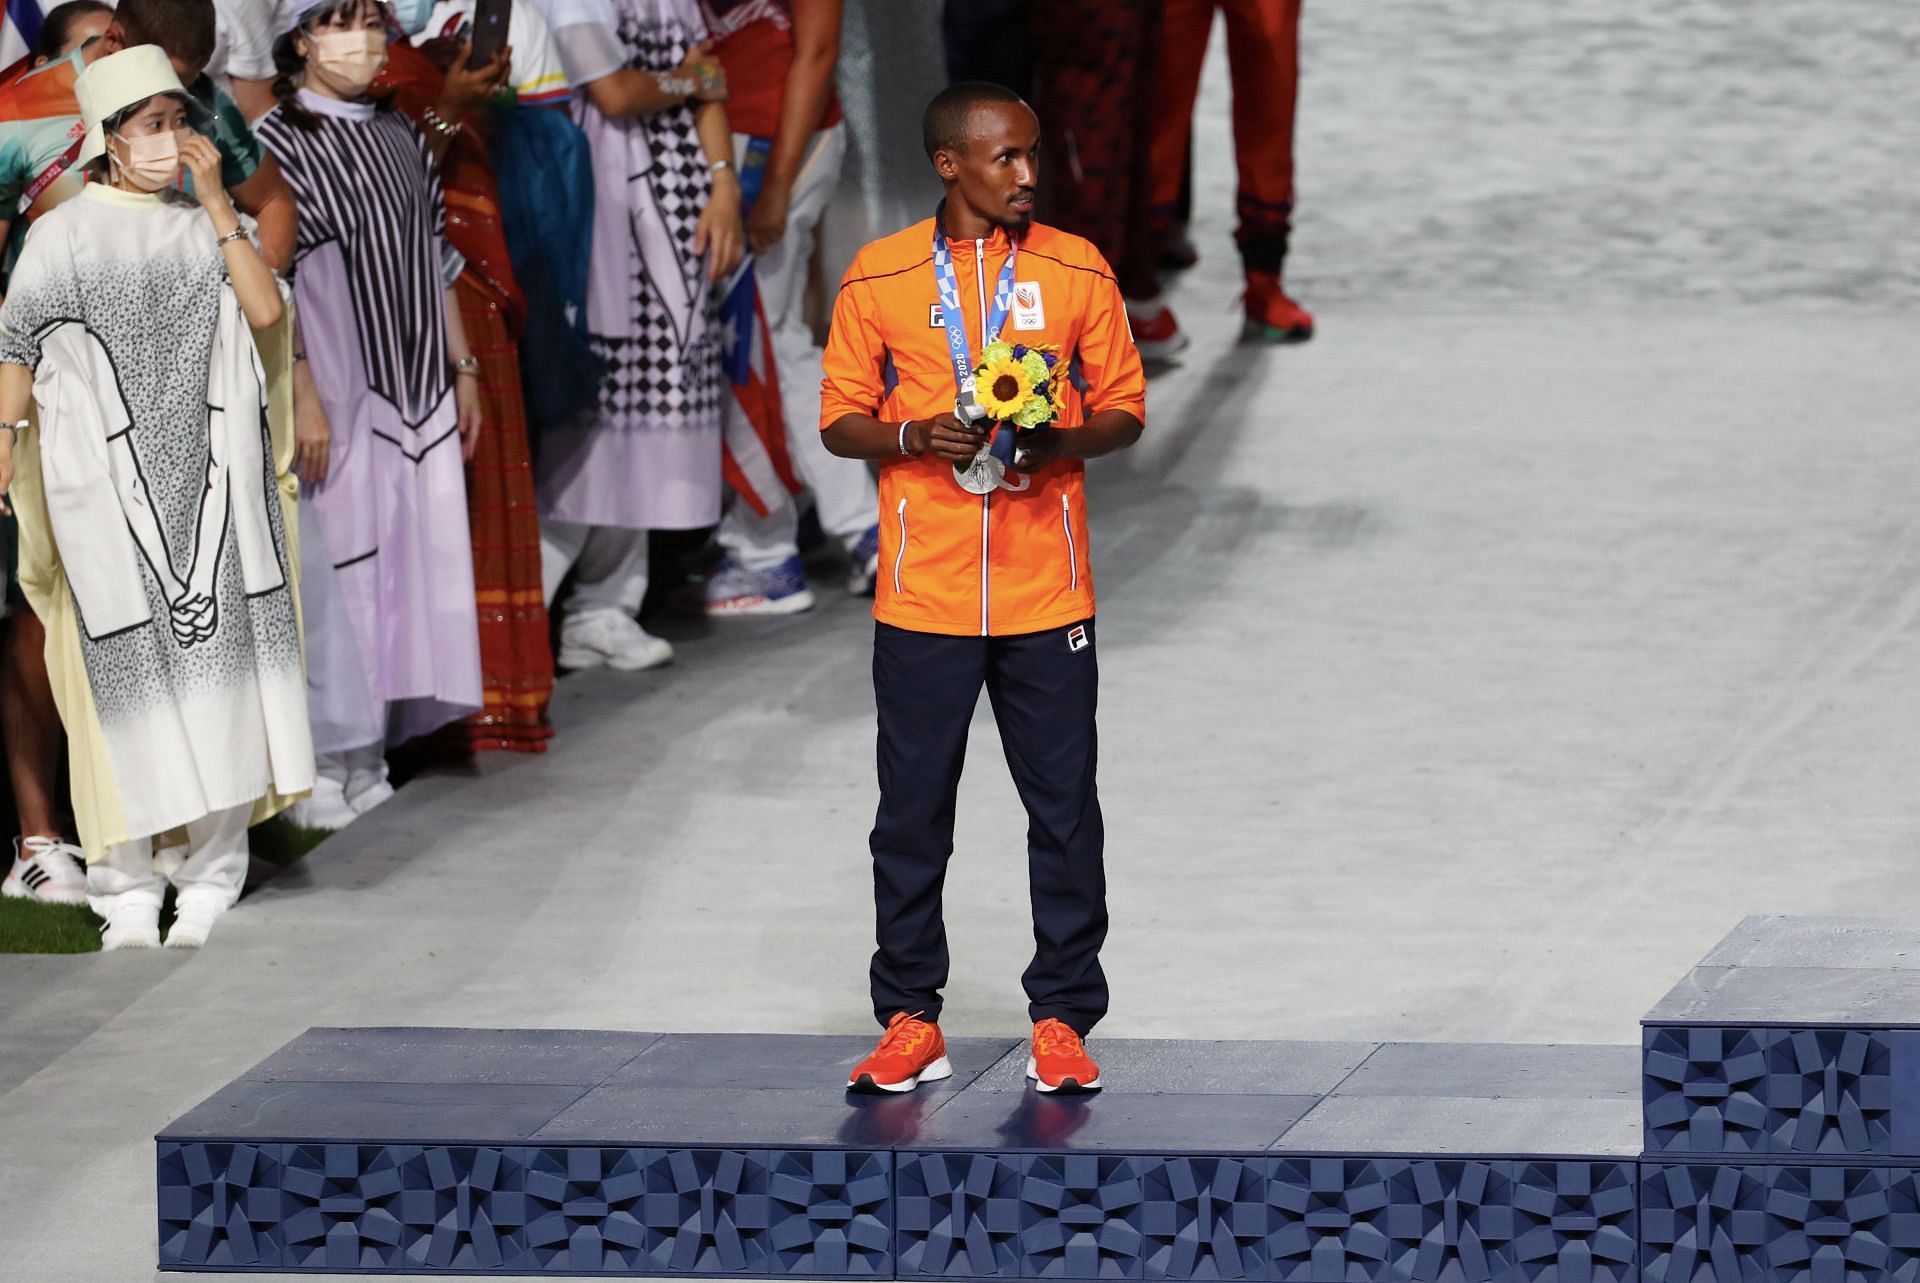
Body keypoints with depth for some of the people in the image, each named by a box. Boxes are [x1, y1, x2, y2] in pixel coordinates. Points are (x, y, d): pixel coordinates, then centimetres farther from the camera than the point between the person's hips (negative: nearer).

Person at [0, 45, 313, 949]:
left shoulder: (210, 225, 11)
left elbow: (266, 311, -5)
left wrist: (216, 203, -5)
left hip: (213, 474, 2)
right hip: (105, 484, -2)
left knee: (217, 657, -1)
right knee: (124, 667, -5)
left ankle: (211, 877, 5)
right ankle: (127, 884, 0)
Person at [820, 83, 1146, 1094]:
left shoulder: (1075, 271, 4)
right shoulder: (878, 277, 2)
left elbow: (1124, 408, 8)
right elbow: (841, 421, 6)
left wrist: (1061, 443, -13)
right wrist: (916, 437, -14)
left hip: (1046, 592, 0)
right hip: (922, 593, 0)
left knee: (1064, 809, 1)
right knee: (912, 811, 4)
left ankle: (1063, 1021, 10)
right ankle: (910, 1021, 13)